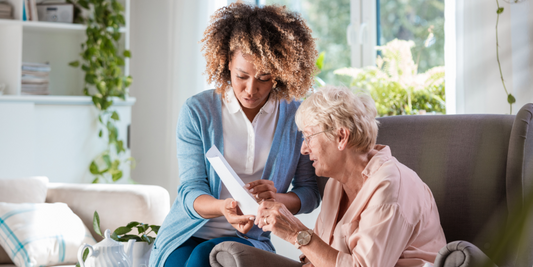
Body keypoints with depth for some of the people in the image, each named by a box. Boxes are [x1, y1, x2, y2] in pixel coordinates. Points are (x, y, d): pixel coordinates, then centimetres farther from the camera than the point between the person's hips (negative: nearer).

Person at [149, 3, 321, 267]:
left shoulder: (296, 117, 0)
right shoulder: (197, 111, -2)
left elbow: (309, 193, 3)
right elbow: (191, 190, -6)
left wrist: (275, 198, -21)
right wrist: (223, 207, -30)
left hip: (250, 240, 0)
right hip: (187, 235, 0)